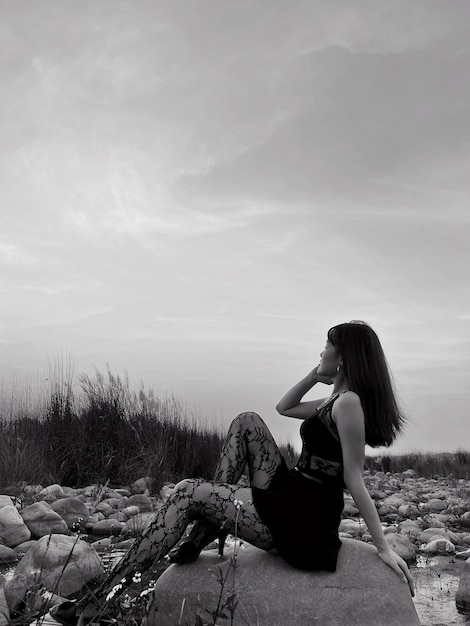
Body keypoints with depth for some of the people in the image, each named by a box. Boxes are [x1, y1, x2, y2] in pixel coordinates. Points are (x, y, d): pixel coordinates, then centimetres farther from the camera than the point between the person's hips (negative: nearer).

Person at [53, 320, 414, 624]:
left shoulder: (348, 403, -17)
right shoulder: (337, 399, 13)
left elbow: (354, 481, -18)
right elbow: (284, 407, 21)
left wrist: (383, 547, -19)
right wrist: (316, 375, 10)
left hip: (300, 519, -9)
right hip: (289, 495, 9)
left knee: (188, 492, -10)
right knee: (247, 423, 8)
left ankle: (103, 596, -3)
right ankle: (211, 525, 4)